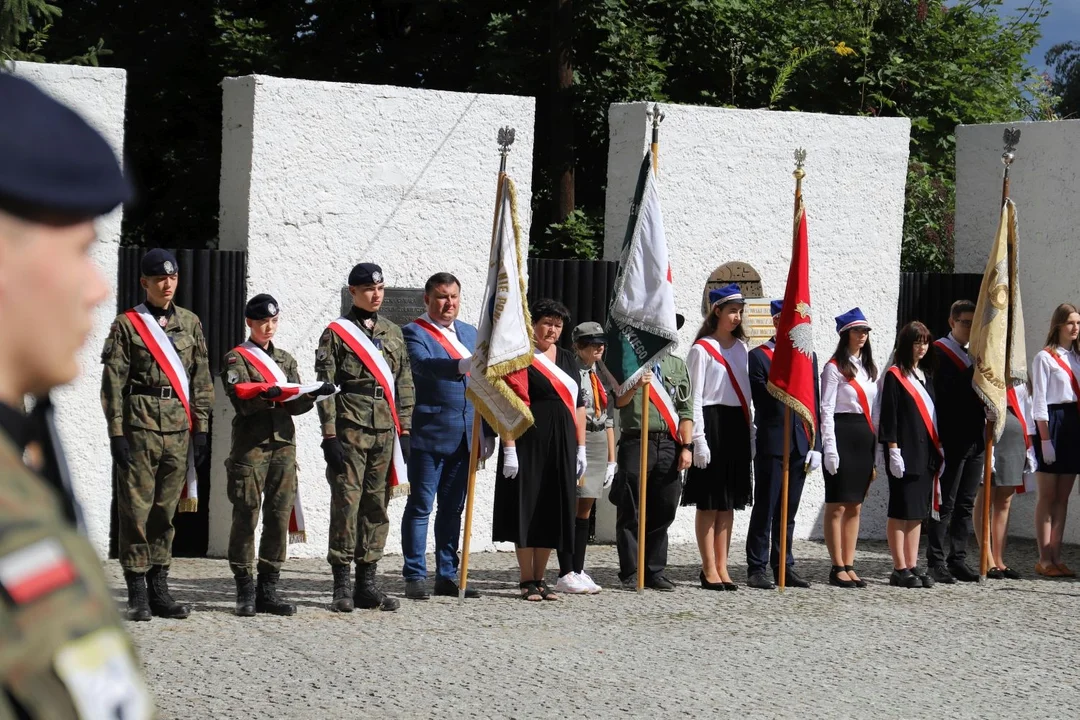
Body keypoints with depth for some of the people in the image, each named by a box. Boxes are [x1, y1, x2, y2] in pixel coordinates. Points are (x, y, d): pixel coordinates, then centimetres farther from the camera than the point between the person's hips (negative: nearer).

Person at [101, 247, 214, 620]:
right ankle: (137, 593, 1)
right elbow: (113, 382, -2)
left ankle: (159, 589, 14)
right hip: (140, 425, -4)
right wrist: (116, 432, -8)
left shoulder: (190, 323, 12)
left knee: (166, 510, 8)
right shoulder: (127, 324, 1)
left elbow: (201, 380, 13)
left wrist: (201, 430, 7)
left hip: (179, 429, 4)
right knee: (136, 509, -3)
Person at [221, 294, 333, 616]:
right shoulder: (236, 358, 4)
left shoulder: (285, 360, 18)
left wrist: (313, 395, -11)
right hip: (250, 445, -5)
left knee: (280, 516, 1)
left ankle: (268, 589, 7)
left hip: (283, 444, 5)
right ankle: (246, 591, 1)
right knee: (246, 516, -4)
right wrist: (266, 393, -29)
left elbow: (295, 405, 10)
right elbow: (240, 400, -11)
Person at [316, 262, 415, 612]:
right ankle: (342, 586, -2)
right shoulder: (336, 334, 0)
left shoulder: (394, 333, 15)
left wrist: (404, 431, 8)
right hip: (350, 431, -5)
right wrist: (329, 435, -11)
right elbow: (324, 386, -4)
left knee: (377, 506, 6)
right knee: (346, 504, -5)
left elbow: (404, 384, 16)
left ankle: (367, 583, 11)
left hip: (385, 433, 5)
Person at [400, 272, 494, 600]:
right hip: (429, 435, -6)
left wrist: (487, 431, 14)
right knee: (420, 507, -2)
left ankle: (448, 576, 14)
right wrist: (462, 366, -41)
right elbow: (423, 365, -25)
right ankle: (415, 577, 1)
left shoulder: (469, 333, 17)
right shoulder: (414, 333, -4)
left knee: (453, 508, 10)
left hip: (464, 436, 6)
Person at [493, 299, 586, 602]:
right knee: (527, 508, -2)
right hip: (529, 444, -6)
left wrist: (580, 448, 11)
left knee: (552, 511, 8)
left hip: (562, 446, 6)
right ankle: (526, 580, 6)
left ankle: (539, 579, 16)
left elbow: (578, 406, 17)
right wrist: (509, 448, -17)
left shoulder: (567, 361, 14)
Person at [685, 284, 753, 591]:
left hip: (737, 426, 6)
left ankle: (722, 568, 12)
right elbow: (695, 397, -9)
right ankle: (709, 569, 2)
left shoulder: (741, 347, 14)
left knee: (729, 502, 8)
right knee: (709, 501, -2)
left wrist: (751, 433, 12)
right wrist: (698, 438, -15)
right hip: (712, 423, -6)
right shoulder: (702, 349, -5)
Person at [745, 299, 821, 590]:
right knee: (765, 509, -2)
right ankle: (756, 569, 2)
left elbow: (814, 403, 12)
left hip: (800, 445, 5)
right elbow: (763, 401, -9)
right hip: (771, 444, -5)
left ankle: (784, 568, 15)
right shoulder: (759, 356, -2)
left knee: (788, 511, 10)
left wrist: (815, 446, 7)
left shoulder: (807, 356, 15)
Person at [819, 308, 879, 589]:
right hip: (842, 435, -7)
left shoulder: (869, 368, 15)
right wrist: (830, 448, -16)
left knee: (855, 506, 8)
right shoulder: (834, 368, -6)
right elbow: (826, 410, -10)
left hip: (864, 438, 7)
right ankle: (837, 568, 0)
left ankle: (849, 566, 11)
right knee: (837, 506, -3)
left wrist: (875, 443, 12)